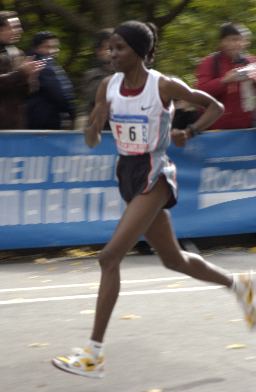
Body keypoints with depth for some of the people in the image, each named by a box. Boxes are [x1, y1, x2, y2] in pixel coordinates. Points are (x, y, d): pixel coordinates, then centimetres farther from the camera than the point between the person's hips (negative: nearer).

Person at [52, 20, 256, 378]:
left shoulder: (164, 86, -13)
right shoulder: (109, 87, 2)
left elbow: (215, 107, -1)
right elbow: (91, 140, 5)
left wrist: (190, 132, -16)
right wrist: (96, 122, -17)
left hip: (153, 177, -7)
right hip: (128, 174, 7)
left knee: (110, 257, -18)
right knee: (174, 260, 19)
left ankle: (94, 355, -16)